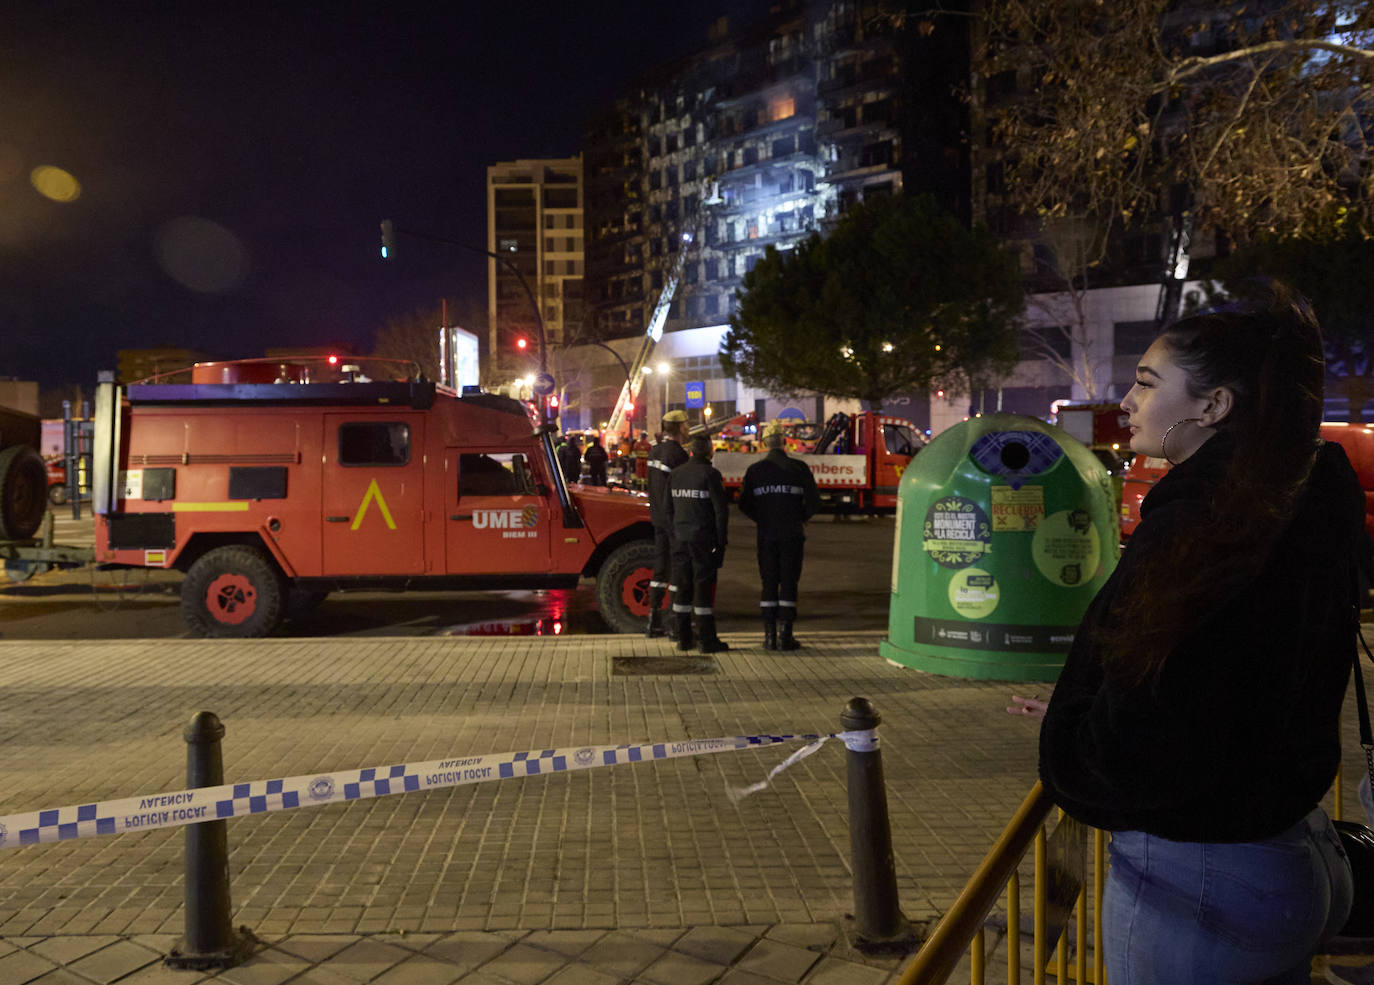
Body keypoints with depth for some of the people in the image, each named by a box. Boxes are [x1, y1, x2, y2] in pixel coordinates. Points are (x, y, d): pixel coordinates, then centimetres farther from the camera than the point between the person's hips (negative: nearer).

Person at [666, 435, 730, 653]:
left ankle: (683, 638, 14)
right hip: (703, 539, -5)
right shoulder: (709, 474, -10)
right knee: (703, 587, -2)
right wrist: (721, 540, -6)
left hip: (680, 539, 5)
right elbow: (721, 509, -12)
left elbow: (668, 508, 12)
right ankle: (707, 640, 0)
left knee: (682, 587, 10)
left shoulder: (675, 474, 8)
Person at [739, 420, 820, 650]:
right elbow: (813, 501, -4)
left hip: (766, 536, 2)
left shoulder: (755, 470, 2)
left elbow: (744, 504, 2)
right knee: (789, 584, 3)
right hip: (791, 535, -1)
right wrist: (800, 519, 12)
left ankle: (770, 637, 7)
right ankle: (786, 637, 1)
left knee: (769, 584, 7)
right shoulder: (798, 468, -2)